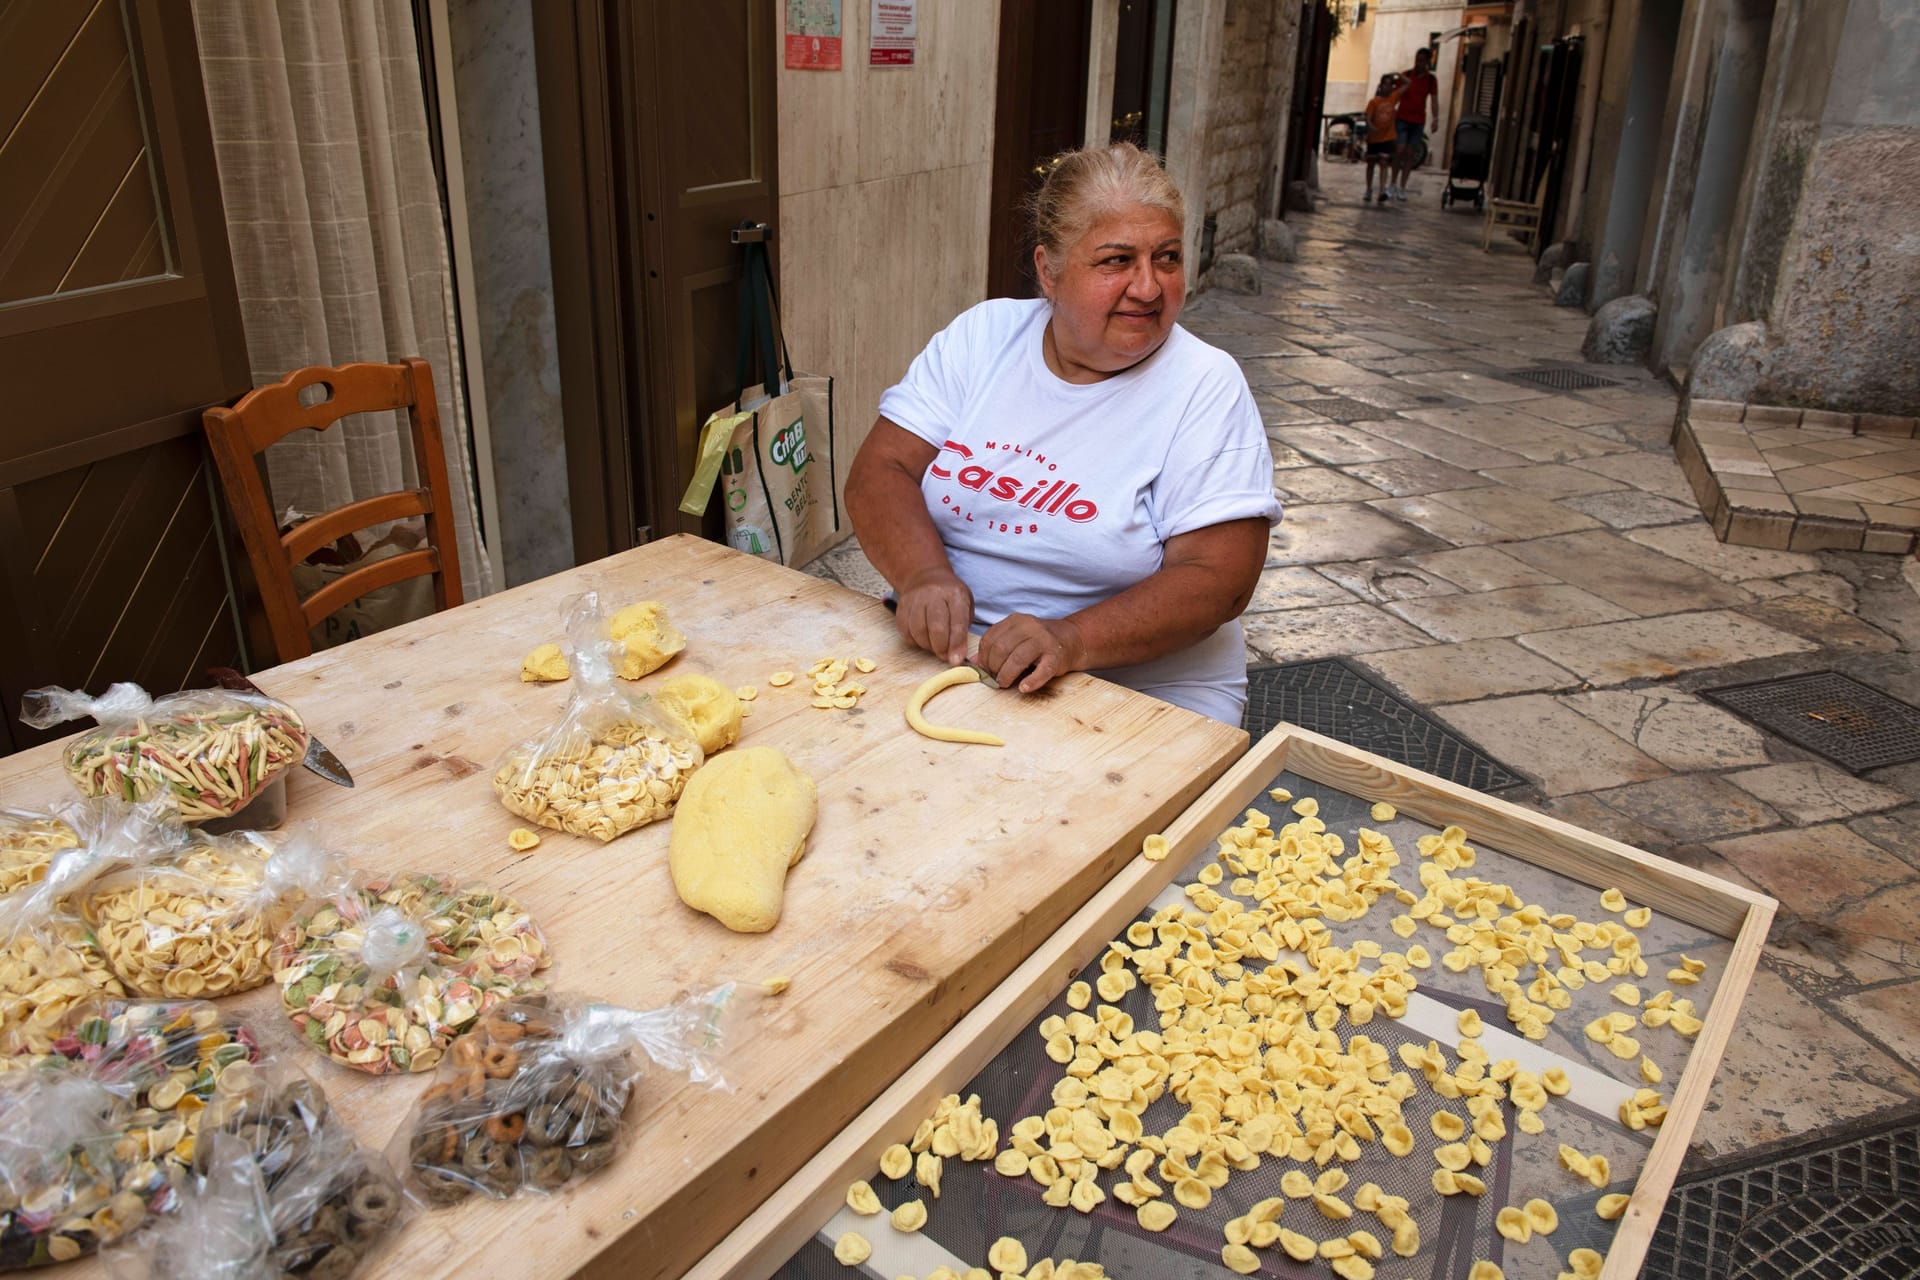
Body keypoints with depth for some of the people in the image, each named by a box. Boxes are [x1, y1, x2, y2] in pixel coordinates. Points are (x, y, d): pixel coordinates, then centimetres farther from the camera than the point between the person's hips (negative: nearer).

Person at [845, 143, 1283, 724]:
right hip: (943, 652, 3)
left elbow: (1219, 580, -14)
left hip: (1142, 684, -2)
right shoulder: (982, 334, 3)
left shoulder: (1206, 387, -8)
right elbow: (879, 472, -1)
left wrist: (1071, 640, -29)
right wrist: (926, 575, -22)